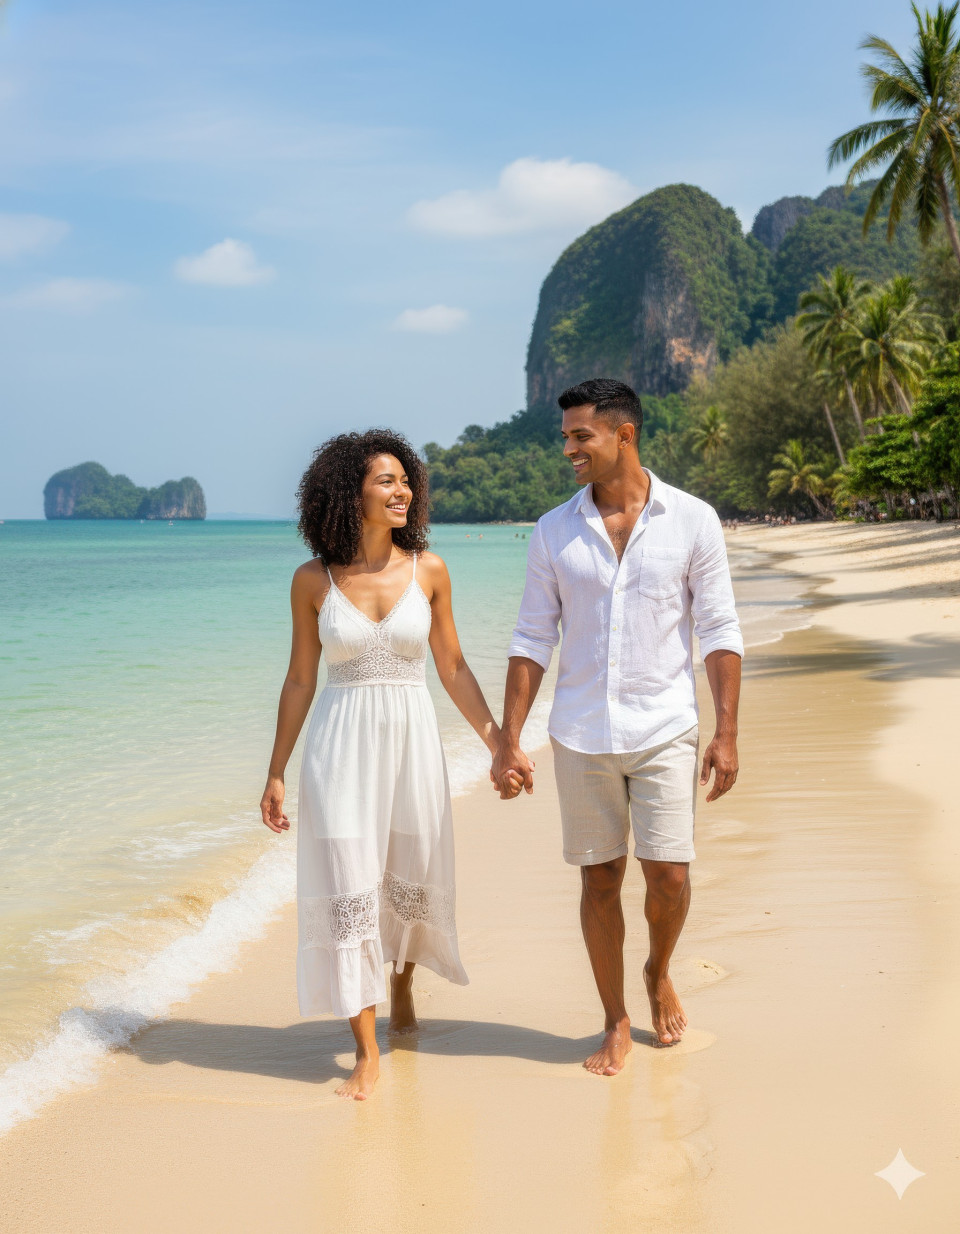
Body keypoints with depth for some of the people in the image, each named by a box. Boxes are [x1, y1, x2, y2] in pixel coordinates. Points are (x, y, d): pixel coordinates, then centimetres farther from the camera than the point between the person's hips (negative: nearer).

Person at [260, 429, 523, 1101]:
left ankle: (402, 987, 44)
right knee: (348, 888, -4)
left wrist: (499, 742, 3)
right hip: (341, 742, -1)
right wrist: (276, 773, 4)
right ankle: (367, 1052, 5)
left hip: (413, 737, 2)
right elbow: (300, 679, 3)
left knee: (412, 878, 14)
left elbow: (453, 667, 6)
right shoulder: (313, 580, -4)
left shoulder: (428, 569, -2)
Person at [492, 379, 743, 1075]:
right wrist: (509, 742, -1)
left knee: (669, 874, -4)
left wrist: (727, 735, -6)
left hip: (664, 730, -1)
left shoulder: (692, 521, -3)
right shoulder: (554, 533, 2)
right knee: (600, 880, 7)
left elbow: (720, 633, -1)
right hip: (581, 736, 2)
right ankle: (616, 1023, 22)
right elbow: (533, 642, 4)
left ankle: (660, 973, 28)